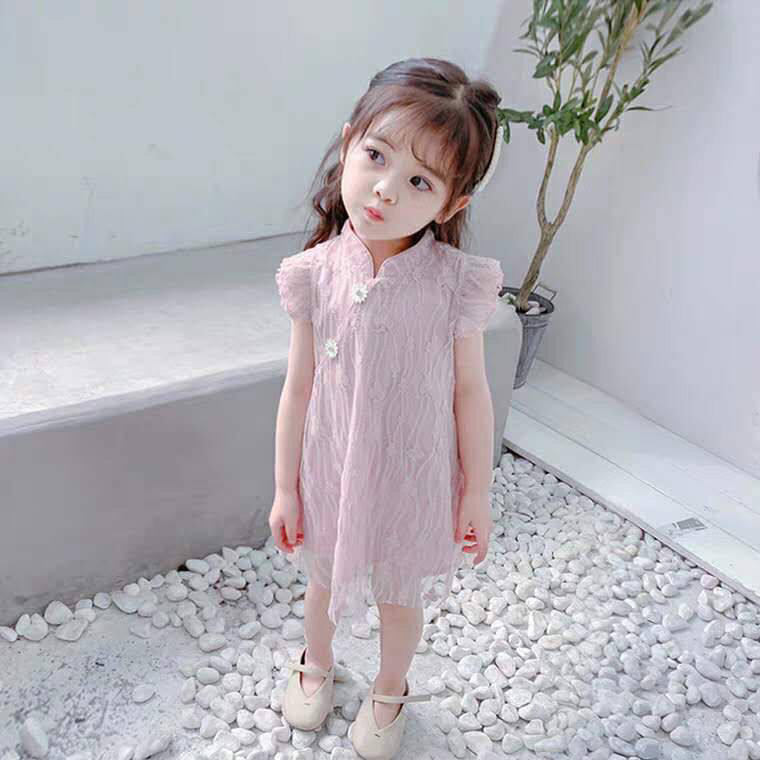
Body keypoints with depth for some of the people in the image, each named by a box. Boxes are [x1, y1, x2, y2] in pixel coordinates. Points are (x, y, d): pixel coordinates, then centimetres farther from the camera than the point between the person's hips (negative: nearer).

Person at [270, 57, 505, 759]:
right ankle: (317, 664, 59)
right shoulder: (317, 274, -17)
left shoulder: (455, 283, -22)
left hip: (415, 478, -1)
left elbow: (470, 392, -10)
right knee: (326, 580, 27)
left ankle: (390, 690, 54)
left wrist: (478, 492, -3)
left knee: (401, 595, 23)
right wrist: (285, 487, -1)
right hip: (331, 472, 2)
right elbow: (299, 388, -7)